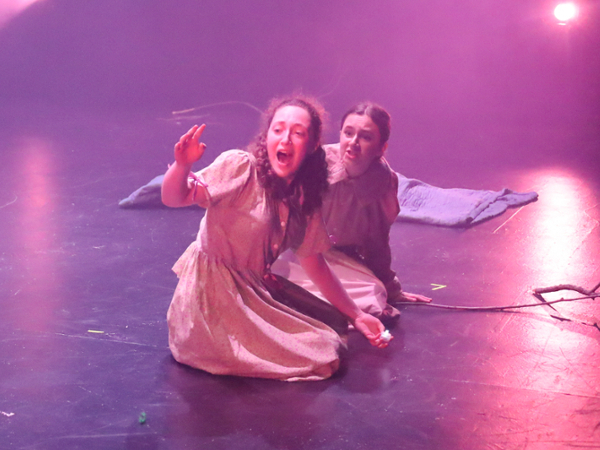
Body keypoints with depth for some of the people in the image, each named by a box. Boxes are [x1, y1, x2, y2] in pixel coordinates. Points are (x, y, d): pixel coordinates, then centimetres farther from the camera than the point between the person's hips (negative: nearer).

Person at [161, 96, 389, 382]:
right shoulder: (240, 168, -16)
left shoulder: (305, 198, 3)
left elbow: (314, 264, 11)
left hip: (258, 288, 7)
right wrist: (182, 166, -44)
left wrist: (356, 316, 11)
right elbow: (173, 198, -21)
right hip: (215, 291, -7)